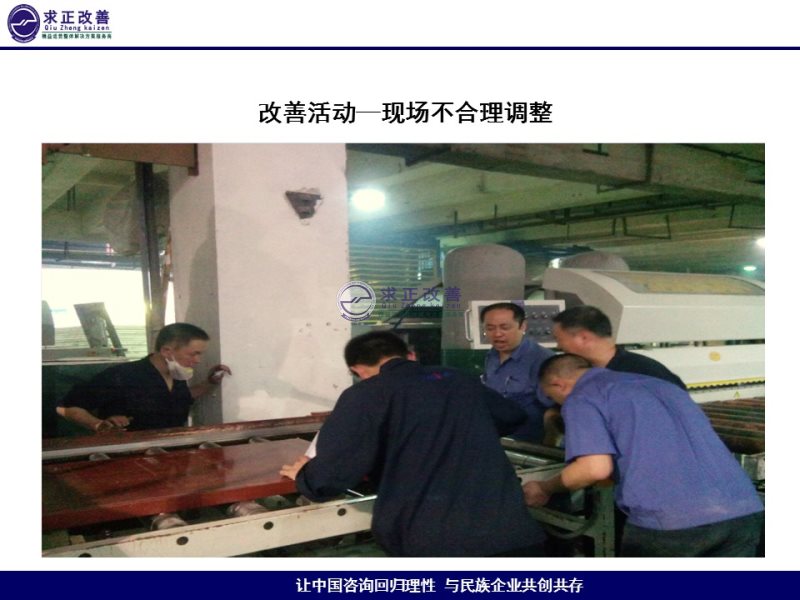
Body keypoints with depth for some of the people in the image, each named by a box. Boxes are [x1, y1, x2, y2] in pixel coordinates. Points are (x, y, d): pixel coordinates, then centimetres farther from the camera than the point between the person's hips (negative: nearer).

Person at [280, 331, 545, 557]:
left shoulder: (366, 395, 0)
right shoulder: (460, 381, 16)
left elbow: (332, 475, -8)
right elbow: (513, 415, 32)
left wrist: (304, 474, 15)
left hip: (436, 542, -4)